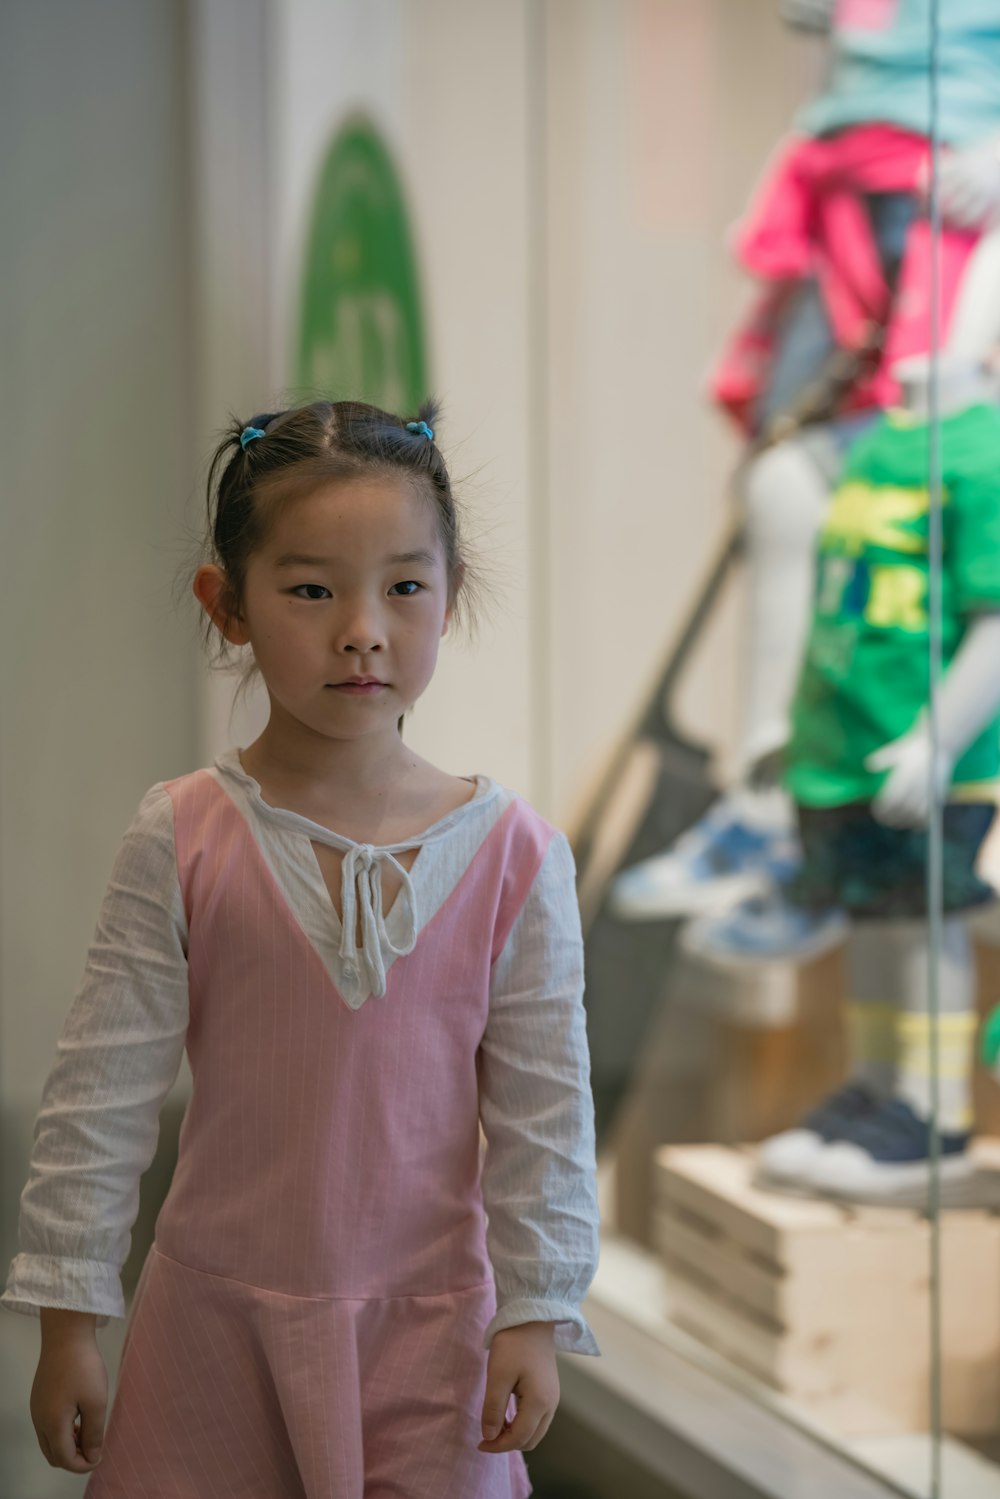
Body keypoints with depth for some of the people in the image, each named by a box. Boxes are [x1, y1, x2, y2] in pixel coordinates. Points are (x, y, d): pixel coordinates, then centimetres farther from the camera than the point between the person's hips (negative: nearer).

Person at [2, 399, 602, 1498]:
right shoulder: (182, 841, -9)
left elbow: (545, 1111, -2)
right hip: (215, 1315, 0)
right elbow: (101, 1092, -5)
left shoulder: (512, 854, -7)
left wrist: (536, 1318, -2)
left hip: (428, 1323, 0)